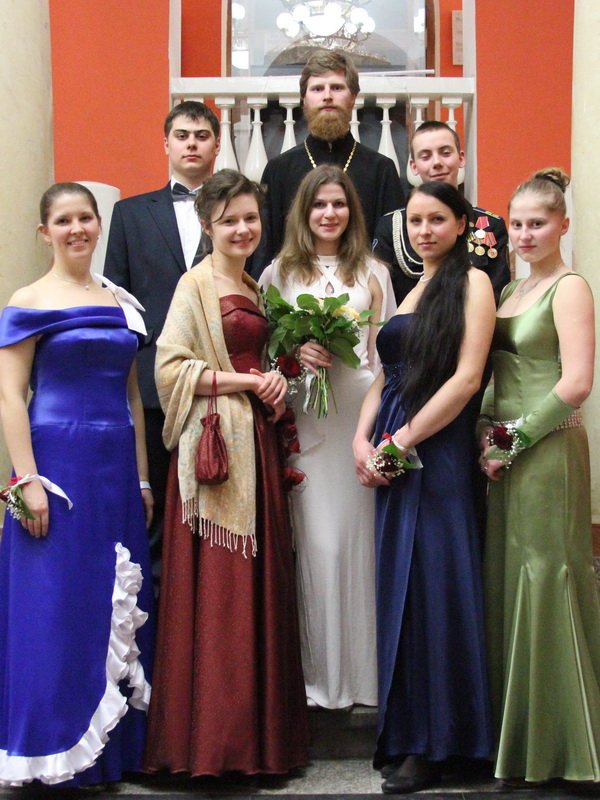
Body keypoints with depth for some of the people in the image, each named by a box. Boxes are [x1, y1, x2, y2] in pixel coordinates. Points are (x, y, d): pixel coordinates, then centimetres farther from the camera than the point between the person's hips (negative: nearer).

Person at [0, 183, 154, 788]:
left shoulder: (121, 303, 13)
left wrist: (142, 478, 11)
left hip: (117, 468, 5)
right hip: (57, 464, -5)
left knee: (118, 609, 9)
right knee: (56, 606, -1)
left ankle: (118, 746, 21)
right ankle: (58, 756, 10)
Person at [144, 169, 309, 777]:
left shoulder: (254, 288, 19)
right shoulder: (196, 284, -4)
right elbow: (171, 367, -12)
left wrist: (275, 380, 4)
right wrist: (247, 383, -12)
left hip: (257, 440, 7)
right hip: (215, 441, -7)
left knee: (261, 581, 6)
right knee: (216, 585, -7)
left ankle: (257, 726, 13)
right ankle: (212, 734, 1)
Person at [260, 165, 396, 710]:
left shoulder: (373, 274, 13)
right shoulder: (280, 273, 11)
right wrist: (295, 352, -10)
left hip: (362, 412, 1)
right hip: (305, 418, -1)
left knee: (360, 537, 0)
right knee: (316, 541, -3)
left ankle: (363, 669, 10)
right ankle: (319, 672, 6)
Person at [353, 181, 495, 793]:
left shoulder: (471, 282, -4)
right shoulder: (407, 289, 18)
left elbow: (467, 377, -13)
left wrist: (404, 441, -12)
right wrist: (362, 439, 0)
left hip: (438, 450, -7)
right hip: (392, 452, 7)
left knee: (432, 586, -4)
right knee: (398, 584, 9)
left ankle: (431, 743, 5)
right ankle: (402, 731, 18)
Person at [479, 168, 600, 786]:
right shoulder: (510, 291, 15)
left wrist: (517, 437, -13)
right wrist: (490, 433, 2)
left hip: (548, 451, -8)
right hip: (504, 454, 8)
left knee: (546, 580, -3)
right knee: (507, 580, 11)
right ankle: (515, 733, 21)